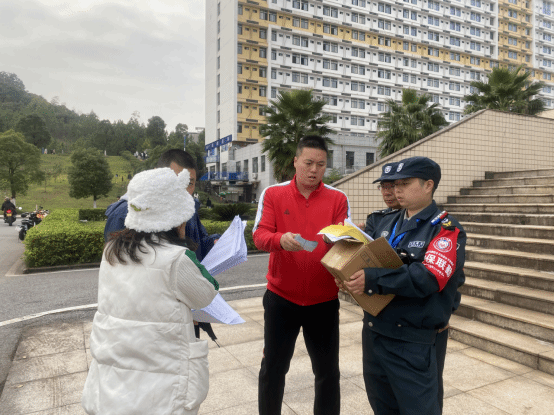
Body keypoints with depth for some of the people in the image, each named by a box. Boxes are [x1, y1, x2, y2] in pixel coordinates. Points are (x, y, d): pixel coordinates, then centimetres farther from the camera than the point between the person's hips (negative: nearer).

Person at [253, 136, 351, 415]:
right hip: (280, 297, 0)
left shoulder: (338, 199, 0)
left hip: (324, 299, 1)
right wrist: (281, 239, -32)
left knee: (328, 371, 14)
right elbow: (259, 236, -11)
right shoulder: (273, 194, -3)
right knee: (272, 368, 15)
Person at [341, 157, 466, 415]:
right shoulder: (387, 223, 10)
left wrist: (372, 280, -27)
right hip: (374, 333, 7)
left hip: (414, 344, -6)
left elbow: (428, 278, -24)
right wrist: (349, 275, -8)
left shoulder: (446, 229, -10)